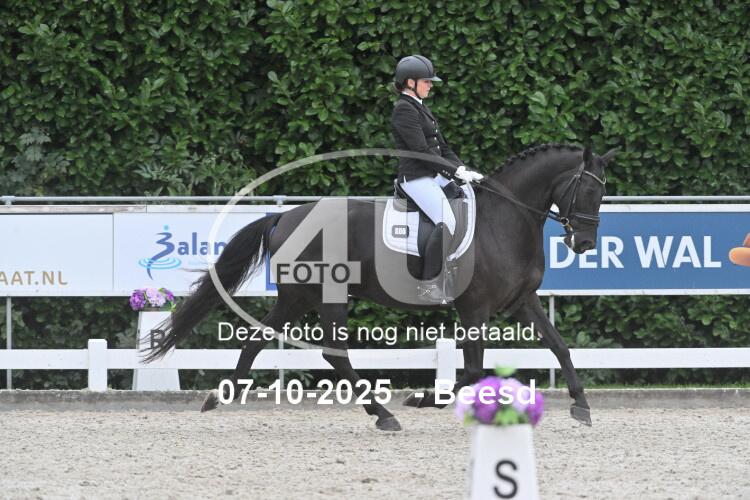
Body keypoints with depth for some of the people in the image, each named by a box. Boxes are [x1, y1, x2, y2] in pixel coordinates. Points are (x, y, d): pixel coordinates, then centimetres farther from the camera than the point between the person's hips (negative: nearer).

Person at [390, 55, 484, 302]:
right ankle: (428, 284, -22)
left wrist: (462, 169, 4)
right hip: (416, 177, -10)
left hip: (435, 176, 10)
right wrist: (456, 172, -17)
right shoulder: (404, 110, -12)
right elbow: (421, 151, -18)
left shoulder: (421, 109, 19)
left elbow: (442, 147, 19)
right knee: (447, 223, -26)